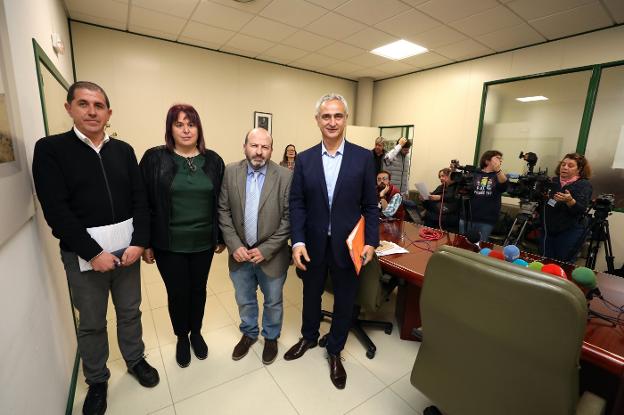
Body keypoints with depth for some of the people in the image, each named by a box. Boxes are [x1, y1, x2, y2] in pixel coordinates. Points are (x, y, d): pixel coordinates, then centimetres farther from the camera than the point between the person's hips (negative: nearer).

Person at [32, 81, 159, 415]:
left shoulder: (123, 150, 4)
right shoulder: (50, 149, -5)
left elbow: (140, 199, 0)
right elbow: (56, 210, -12)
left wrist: (139, 242, -11)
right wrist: (93, 252, -16)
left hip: (127, 248, 3)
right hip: (83, 254, -2)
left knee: (130, 312, 18)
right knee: (91, 323, 15)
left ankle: (135, 359, 41)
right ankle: (97, 380, 38)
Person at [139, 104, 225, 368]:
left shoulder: (213, 160, 0)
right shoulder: (154, 158, -5)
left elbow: (220, 202, 3)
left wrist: (222, 237, 4)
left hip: (203, 242, 2)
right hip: (168, 244, -1)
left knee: (198, 289, 17)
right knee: (177, 293, 13)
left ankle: (196, 333, 42)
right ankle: (181, 337, 40)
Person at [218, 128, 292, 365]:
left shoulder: (285, 177, -14)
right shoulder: (230, 172, -5)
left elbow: (289, 218, -13)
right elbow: (223, 211, -2)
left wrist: (266, 250, -15)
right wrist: (234, 245, -11)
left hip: (271, 255, -2)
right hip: (240, 254, 3)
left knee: (273, 302, 19)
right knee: (244, 300, 23)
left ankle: (271, 337, 46)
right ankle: (249, 334, 50)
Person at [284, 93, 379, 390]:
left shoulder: (363, 157, -4)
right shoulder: (304, 159, -1)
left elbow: (370, 205, -2)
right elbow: (296, 204, -3)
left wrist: (371, 241, -9)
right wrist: (298, 241, -12)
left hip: (348, 245, -1)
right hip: (313, 244, 1)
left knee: (344, 300, 16)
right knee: (311, 294, 22)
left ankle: (334, 351, 42)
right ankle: (309, 337, 50)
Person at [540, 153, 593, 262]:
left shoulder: (584, 185, -4)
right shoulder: (553, 181, 10)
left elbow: (580, 209, -19)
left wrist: (569, 200, -37)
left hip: (569, 232, -4)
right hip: (547, 230, 4)